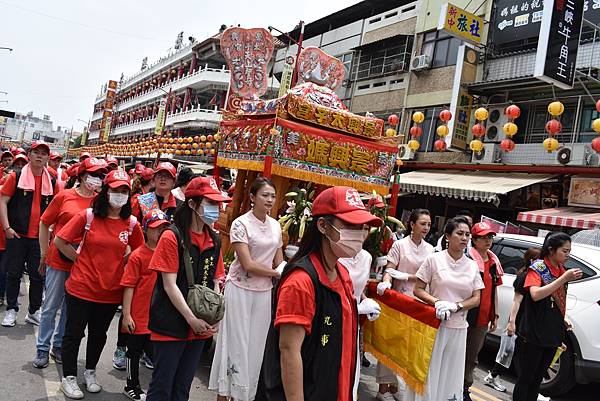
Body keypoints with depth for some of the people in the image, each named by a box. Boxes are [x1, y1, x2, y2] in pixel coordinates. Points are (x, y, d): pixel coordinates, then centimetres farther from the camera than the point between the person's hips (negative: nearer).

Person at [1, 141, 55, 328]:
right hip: (16, 235, -2)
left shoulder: (51, 181, 6)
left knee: (38, 276, 7)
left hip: (40, 237, 2)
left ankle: (34, 312, 20)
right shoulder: (16, 176, -1)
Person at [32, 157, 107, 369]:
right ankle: (42, 349, 22)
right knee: (51, 306, 8)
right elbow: (44, 223, 4)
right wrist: (44, 253, 4)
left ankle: (59, 345, 31)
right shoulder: (64, 196, -4)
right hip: (59, 260, -2)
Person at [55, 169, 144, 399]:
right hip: (81, 287, -3)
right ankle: (69, 377, 29)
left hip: (111, 291, 3)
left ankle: (90, 372, 40)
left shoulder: (131, 223, -3)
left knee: (99, 334, 19)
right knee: (74, 333, 10)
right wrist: (80, 259, -4)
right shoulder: (88, 216, -9)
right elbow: (60, 241, -5)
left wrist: (120, 263, 2)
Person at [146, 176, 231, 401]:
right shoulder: (172, 237, -11)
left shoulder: (214, 241, 6)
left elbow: (215, 283, 9)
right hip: (171, 325, -5)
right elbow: (169, 285, -14)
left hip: (201, 328, 6)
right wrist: (191, 319, -17)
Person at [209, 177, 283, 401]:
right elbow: (248, 264, -17)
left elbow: (279, 262, 11)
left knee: (256, 344, 11)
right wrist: (277, 273, -12)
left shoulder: (275, 225, 6)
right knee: (236, 342, 5)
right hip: (240, 289, -5)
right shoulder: (241, 224, -12)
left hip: (265, 291, 5)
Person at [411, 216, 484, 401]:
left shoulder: (472, 266, 6)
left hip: (458, 328, 3)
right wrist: (437, 302, -20)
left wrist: (456, 306, -13)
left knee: (451, 375, 10)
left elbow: (476, 299, 5)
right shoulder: (434, 259, -4)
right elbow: (418, 290, -4)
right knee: (428, 372, 3)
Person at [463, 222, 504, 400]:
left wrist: (495, 316, 15)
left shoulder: (494, 262, 11)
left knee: (472, 357, 16)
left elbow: (494, 290, 16)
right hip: (466, 316, -7)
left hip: (483, 319, 7)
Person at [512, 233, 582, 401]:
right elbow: (536, 295, -26)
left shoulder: (562, 271, 7)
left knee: (538, 378, 16)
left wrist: (563, 318, 5)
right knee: (525, 378, 3)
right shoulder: (537, 268, -11)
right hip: (533, 334, -6)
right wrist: (564, 279, -26)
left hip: (553, 335, 6)